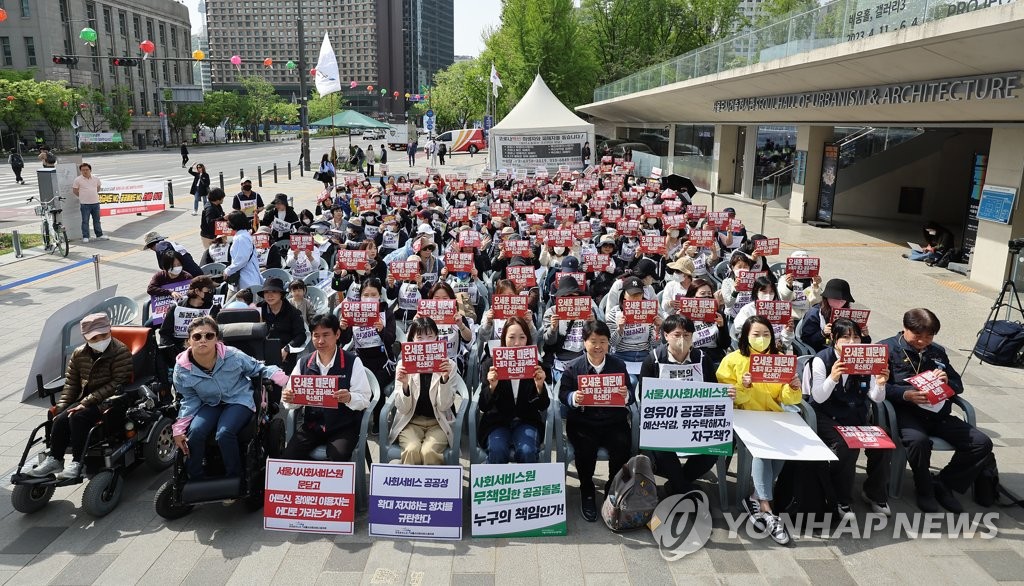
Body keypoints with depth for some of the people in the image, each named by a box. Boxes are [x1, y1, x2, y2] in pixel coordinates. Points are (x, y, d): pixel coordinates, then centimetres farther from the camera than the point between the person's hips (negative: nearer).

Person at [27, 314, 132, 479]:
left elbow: (117, 383, -18)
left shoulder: (121, 352, -12)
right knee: (60, 419, -18)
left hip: (109, 400, -6)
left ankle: (77, 463, -20)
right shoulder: (79, 354, 8)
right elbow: (71, 383, 14)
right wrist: (61, 406, -1)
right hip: (85, 399, 6)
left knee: (78, 418, -27)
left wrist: (88, 402, -22)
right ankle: (54, 460, -3)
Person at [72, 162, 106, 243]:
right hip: (85, 204, -4)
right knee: (85, 221, 0)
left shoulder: (95, 178, 5)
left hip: (95, 203, 4)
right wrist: (82, 196, 3)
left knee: (97, 220, 12)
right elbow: (74, 190, 1)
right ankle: (85, 237, 5)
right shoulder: (78, 180, -6)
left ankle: (99, 235, 21)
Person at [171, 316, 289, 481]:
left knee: (224, 434, -29)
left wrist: (285, 380, -20)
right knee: (195, 432, -24)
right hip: (210, 404, 3)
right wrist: (178, 429, -7)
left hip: (240, 400, -3)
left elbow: (260, 368, -4)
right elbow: (190, 400, 1)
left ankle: (235, 478, -7)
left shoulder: (232, 356, -19)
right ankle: (194, 478, 0)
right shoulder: (182, 369, -12)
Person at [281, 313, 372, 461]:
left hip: (343, 427, -3)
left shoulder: (352, 362, -5)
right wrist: (288, 399, -15)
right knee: (288, 457, -17)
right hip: (311, 425, 3)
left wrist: (349, 398, -28)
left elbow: (364, 399, -7)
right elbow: (294, 399, 9)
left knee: (337, 459, -28)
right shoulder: (303, 362, 7)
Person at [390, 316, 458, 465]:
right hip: (410, 422, 0)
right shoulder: (403, 364, -4)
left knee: (429, 451, -28)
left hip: (438, 422, 0)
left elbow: (444, 406, -8)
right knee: (412, 450, -29)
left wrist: (444, 378, -23)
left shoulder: (448, 365, -4)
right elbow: (403, 409, -5)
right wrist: (405, 384, -24)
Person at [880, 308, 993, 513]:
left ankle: (943, 483, 9)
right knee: (919, 440, -36)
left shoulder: (937, 352, 23)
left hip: (938, 414, 6)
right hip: (905, 412, -6)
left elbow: (958, 385, 24)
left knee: (982, 443, -10)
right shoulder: (887, 349, 3)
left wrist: (947, 381, -1)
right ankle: (924, 489, -6)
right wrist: (906, 394, -24)